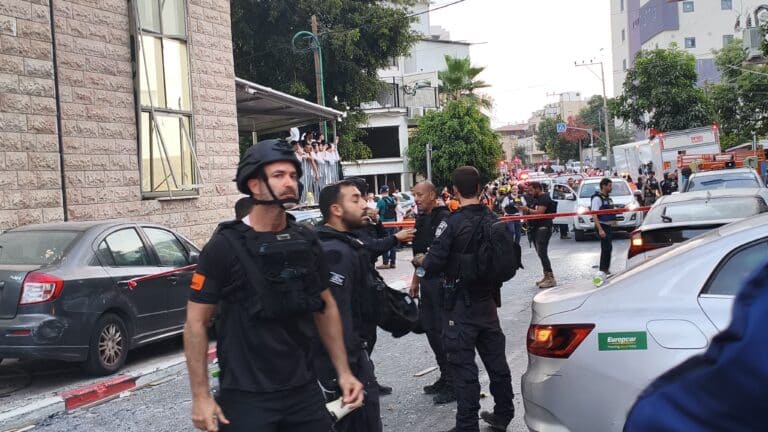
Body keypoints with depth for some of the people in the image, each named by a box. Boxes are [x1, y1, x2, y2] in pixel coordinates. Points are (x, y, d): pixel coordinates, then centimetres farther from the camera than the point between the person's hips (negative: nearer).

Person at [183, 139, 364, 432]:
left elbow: (326, 306, 13)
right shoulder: (225, 246, -11)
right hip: (246, 397, -4)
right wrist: (201, 396, -13)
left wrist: (343, 371, 9)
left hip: (304, 390, 5)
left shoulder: (306, 242, 3)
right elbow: (196, 322, -9)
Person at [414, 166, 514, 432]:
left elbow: (434, 264, -16)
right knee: (495, 358, 16)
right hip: (487, 300, 6)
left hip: (461, 303, -6)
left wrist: (421, 261, 4)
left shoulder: (453, 223, -18)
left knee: (463, 365, 1)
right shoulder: (492, 220, 0)